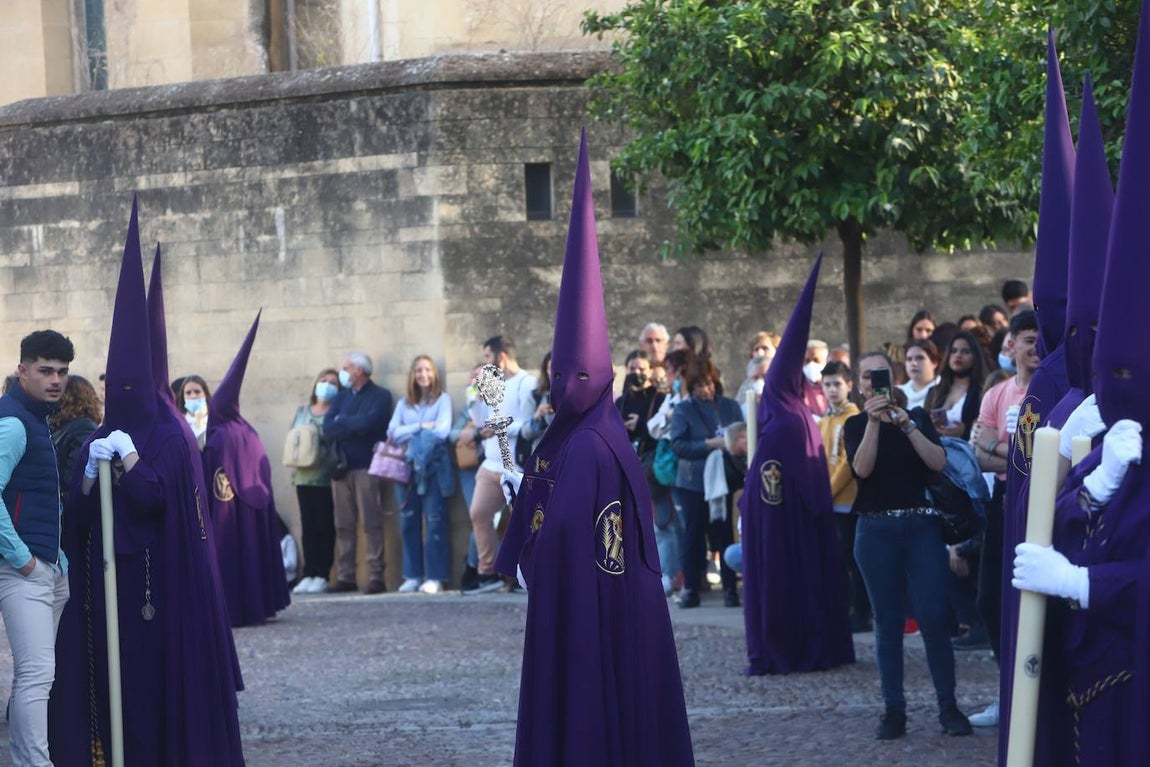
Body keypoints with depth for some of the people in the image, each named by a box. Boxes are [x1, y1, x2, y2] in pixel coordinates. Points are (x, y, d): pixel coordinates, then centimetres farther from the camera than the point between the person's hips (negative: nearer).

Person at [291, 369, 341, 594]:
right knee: (308, 527, 3)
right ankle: (308, 574, 5)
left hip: (326, 479, -4)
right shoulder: (302, 412, 17)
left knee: (325, 527, -3)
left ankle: (322, 576, -1)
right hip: (303, 476, 4)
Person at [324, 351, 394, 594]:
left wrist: (342, 421, 1)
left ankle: (376, 576, -9)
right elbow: (328, 427, 5)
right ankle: (345, 576, 6)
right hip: (341, 467, 5)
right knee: (343, 526, 3)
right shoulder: (342, 397, 19)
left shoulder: (380, 396, 3)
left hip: (367, 467, -5)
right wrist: (355, 426, -8)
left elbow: (368, 423, -14)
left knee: (371, 524, -8)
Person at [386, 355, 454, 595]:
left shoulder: (442, 399, 5)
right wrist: (421, 427, -7)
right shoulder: (404, 403, 16)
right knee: (409, 522, 2)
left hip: (434, 467, -4)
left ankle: (435, 577, -6)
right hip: (407, 467, 4)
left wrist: (408, 433, -1)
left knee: (434, 521, -6)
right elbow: (392, 433, 3)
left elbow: (442, 431, -8)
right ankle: (412, 576, 6)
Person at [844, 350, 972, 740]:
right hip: (876, 531, 0)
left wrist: (907, 426, -16)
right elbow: (862, 468, -11)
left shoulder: (918, 416, 9)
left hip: (922, 526, 0)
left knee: (934, 616, -8)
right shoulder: (855, 425, 7)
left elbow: (938, 462, -6)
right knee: (888, 621, 1)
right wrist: (874, 421, -20)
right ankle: (894, 710, 5)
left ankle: (948, 706, -2)